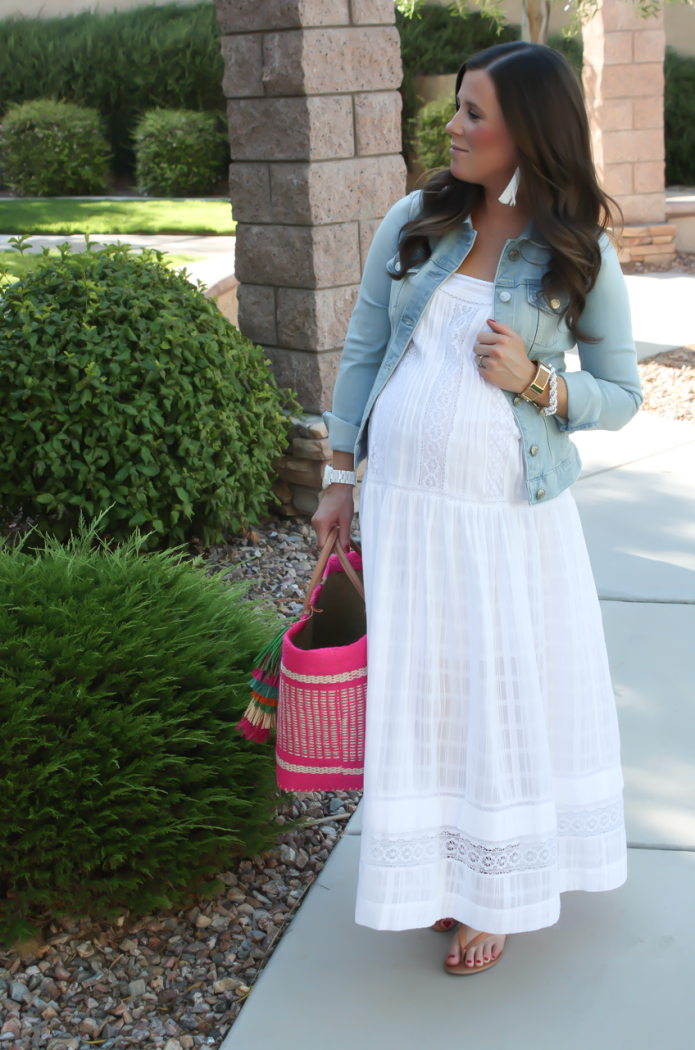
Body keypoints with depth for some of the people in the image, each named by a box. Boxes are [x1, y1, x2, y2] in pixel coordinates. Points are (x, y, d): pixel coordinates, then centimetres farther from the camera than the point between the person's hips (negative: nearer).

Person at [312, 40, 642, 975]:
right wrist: (341, 477, 8)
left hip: (512, 513, -2)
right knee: (418, 689, 10)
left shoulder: (582, 256, -5)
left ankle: (497, 893, 25)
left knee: (510, 693, 8)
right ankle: (437, 869, 29)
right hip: (404, 501, 3)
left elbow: (620, 395, 1)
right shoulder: (412, 224, 2)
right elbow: (362, 352, 9)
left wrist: (534, 381, -17)